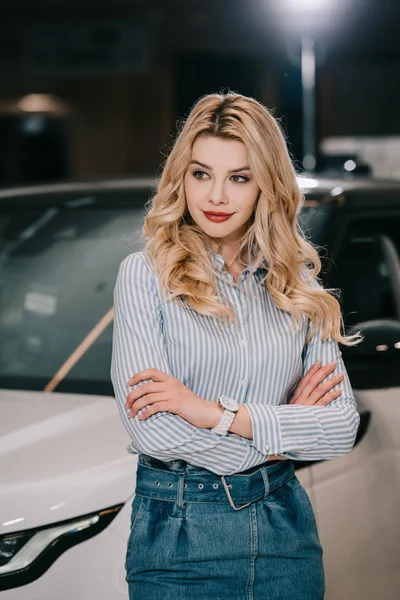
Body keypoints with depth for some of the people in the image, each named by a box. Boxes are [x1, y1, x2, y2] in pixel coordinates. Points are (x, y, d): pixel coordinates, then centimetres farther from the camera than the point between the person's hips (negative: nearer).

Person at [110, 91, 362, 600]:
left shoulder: (298, 283, 4)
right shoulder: (145, 274, -6)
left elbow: (343, 426, -5)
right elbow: (151, 429, -17)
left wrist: (216, 412, -16)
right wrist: (283, 429, -8)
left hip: (285, 524, 3)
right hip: (179, 531, -3)